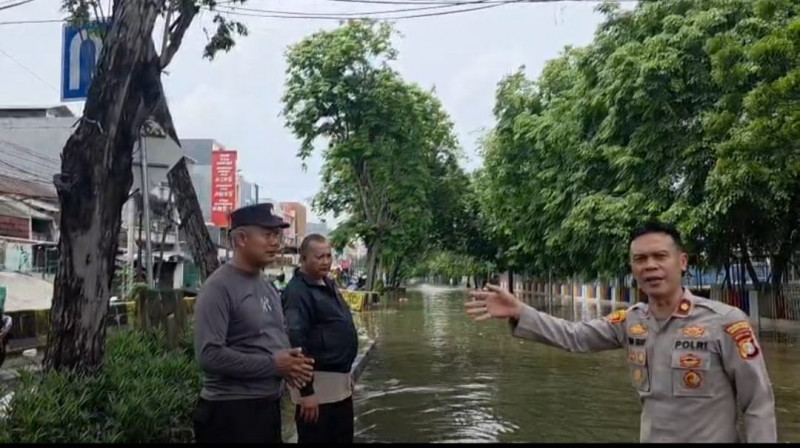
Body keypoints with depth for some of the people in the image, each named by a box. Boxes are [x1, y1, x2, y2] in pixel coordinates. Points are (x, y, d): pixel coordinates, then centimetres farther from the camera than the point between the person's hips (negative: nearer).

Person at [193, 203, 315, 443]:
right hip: (231, 410, -8)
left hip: (269, 405, 9)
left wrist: (291, 363, -2)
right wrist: (273, 364, -20)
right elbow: (210, 355, -25)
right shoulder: (219, 288, -16)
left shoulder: (268, 286, 12)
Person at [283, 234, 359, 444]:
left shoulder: (328, 284, 12)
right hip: (318, 383, -9)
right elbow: (295, 341, -24)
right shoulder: (297, 292, -17)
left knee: (344, 438, 18)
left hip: (340, 382, 9)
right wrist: (306, 391, -26)